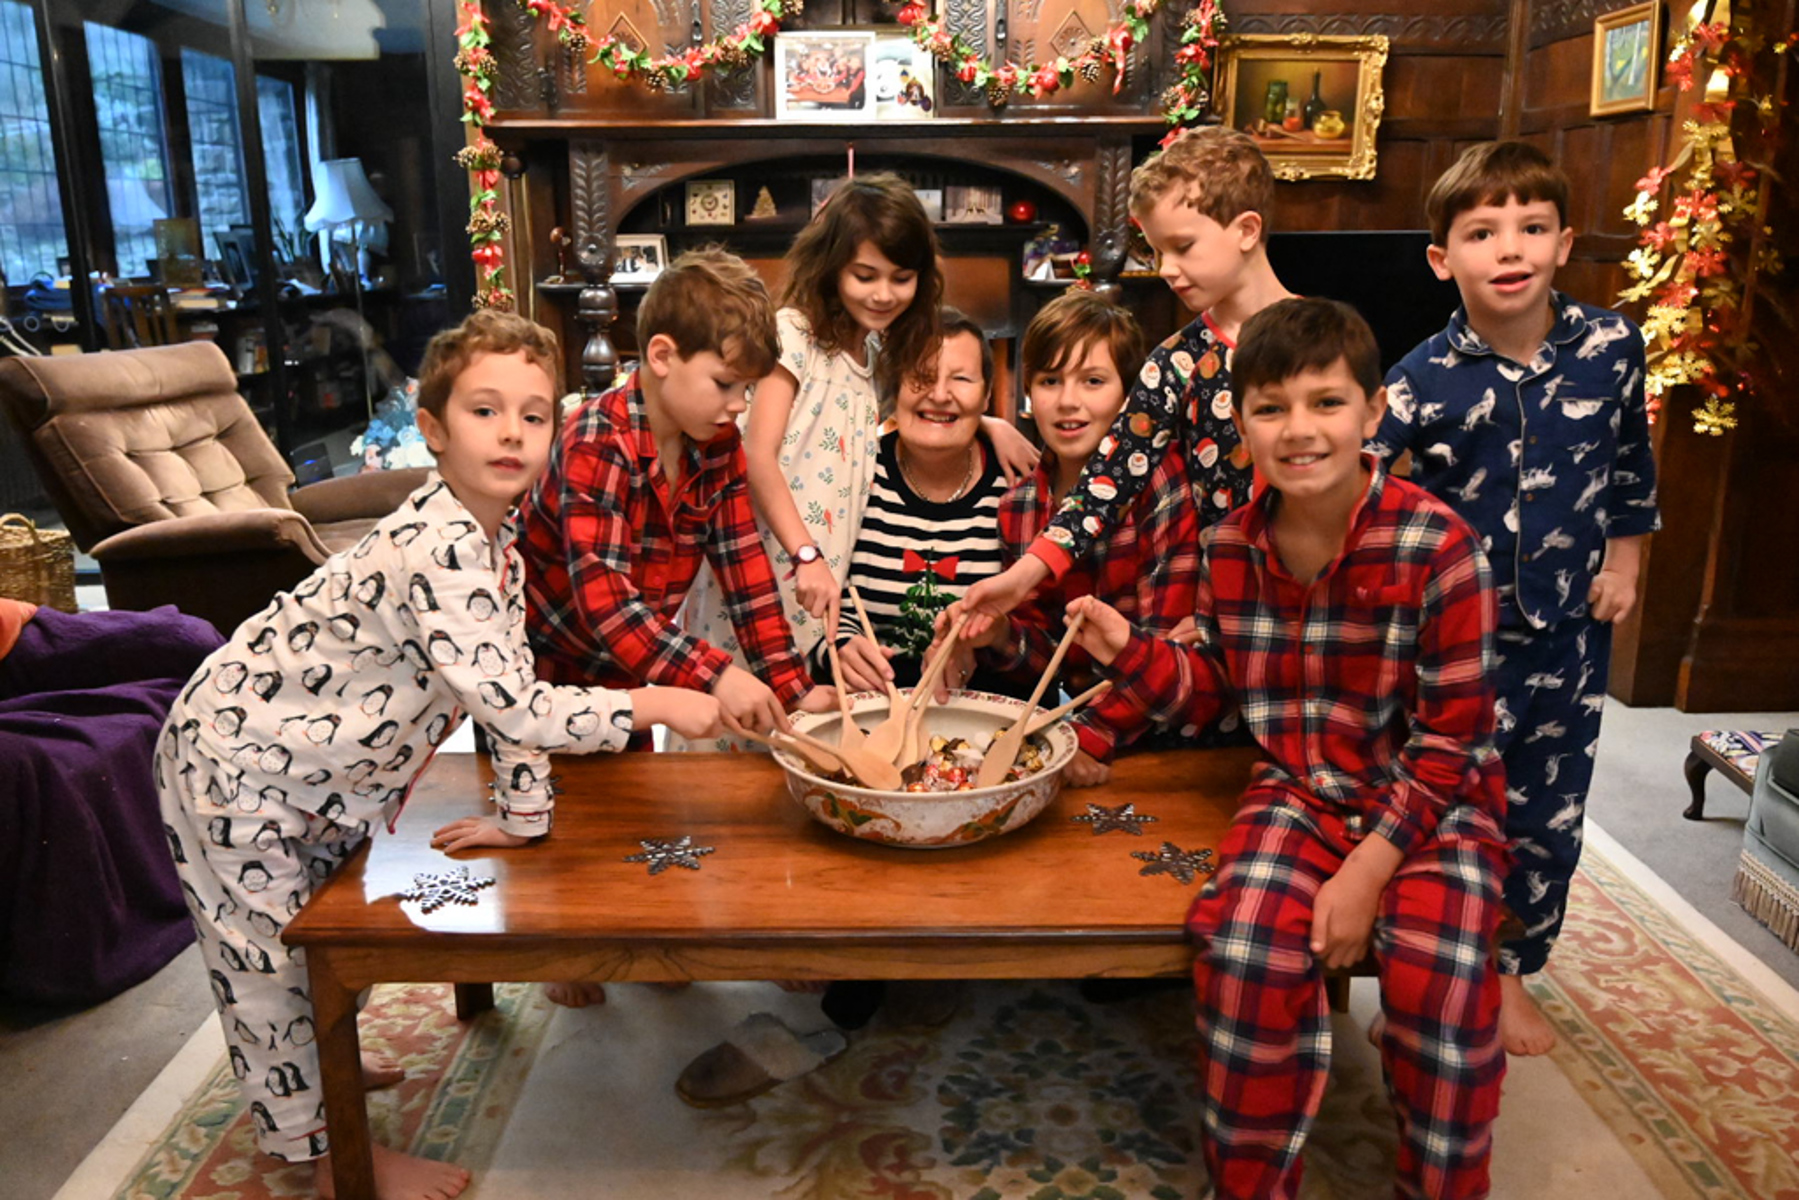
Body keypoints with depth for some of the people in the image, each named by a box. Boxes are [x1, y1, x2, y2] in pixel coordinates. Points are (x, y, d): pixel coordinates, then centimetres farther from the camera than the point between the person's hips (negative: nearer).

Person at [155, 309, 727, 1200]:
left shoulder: (497, 542, -4)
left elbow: (513, 682, 2)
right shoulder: (437, 547, -34)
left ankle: (320, 1068, 48)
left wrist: (522, 816, 3)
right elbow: (506, 706, -40)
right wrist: (652, 703, -34)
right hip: (238, 758, -9)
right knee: (269, 953, 8)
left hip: (322, 768, 9)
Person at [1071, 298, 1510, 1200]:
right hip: (1301, 794, 3)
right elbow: (1210, 686, 11)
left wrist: (1368, 868, -19)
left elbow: (1453, 736, -13)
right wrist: (1128, 651, -8)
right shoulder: (1229, 547, -1)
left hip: (1433, 801, -2)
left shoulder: (1437, 545, -15)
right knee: (1245, 945, -24)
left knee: (1438, 972, -27)